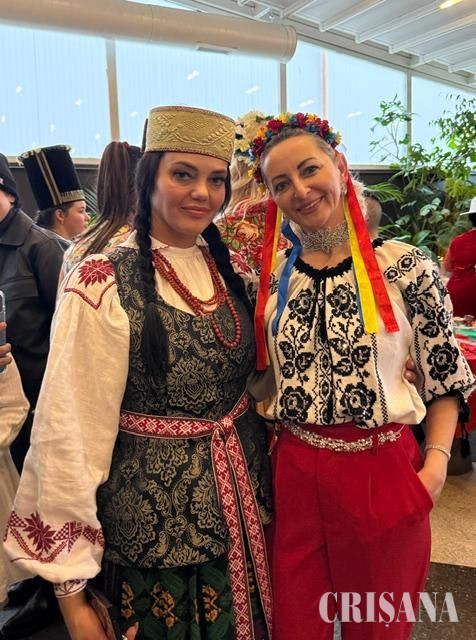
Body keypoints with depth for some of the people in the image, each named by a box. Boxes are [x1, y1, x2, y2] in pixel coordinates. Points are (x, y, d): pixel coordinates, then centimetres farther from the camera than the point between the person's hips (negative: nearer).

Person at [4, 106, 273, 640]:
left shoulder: (230, 267, 1)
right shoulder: (104, 285, -17)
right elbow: (69, 435, -17)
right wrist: (70, 591, -13)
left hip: (243, 502, 6)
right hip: (154, 518, -5)